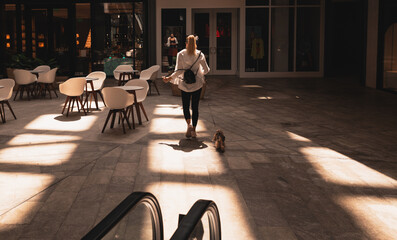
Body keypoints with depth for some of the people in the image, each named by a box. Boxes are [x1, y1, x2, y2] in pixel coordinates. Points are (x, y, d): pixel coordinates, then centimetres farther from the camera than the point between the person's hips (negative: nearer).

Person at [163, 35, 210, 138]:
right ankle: (193, 129, 8)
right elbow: (206, 69, -2)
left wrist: (170, 78, -3)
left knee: (186, 106, 12)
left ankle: (189, 124, -11)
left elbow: (178, 70, -12)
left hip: (185, 84, -1)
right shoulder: (200, 55, -4)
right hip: (197, 84, 1)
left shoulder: (181, 54, -7)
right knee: (195, 107, 8)